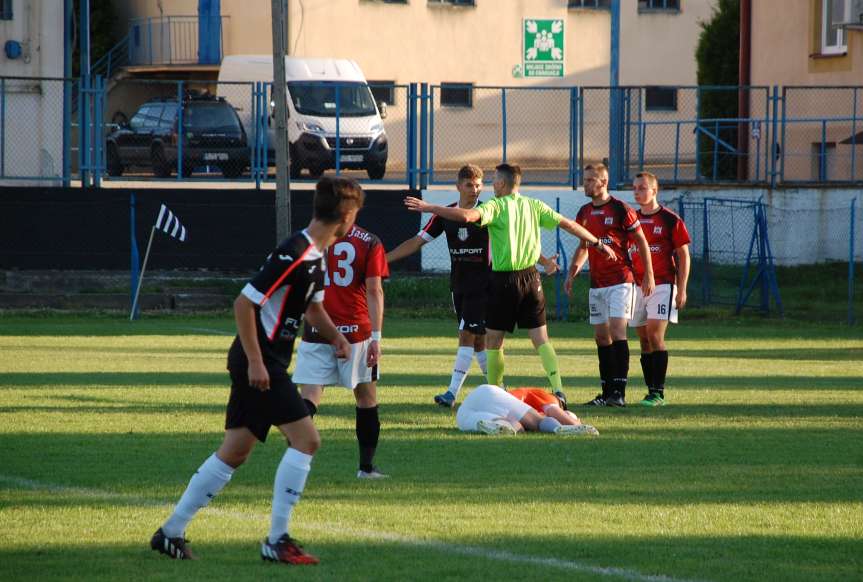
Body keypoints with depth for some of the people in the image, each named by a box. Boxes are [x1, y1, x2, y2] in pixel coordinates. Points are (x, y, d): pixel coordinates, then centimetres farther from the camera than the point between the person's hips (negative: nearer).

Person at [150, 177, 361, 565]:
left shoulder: (318, 256, 12)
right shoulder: (294, 253, -19)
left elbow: (312, 307, 28)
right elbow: (244, 303, -21)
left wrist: (335, 336, 9)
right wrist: (255, 361, -22)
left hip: (263, 363, 10)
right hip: (259, 362, -10)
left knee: (234, 452, 12)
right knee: (305, 439, -12)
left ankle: (171, 533, 16)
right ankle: (277, 541, -11)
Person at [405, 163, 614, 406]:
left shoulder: (496, 206, -9)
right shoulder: (534, 206, 6)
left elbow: (467, 215, -26)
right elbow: (568, 224, 10)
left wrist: (429, 208, -23)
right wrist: (597, 242, 22)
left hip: (504, 281, -4)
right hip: (531, 277, 4)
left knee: (493, 340, 8)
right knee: (541, 339, 5)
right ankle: (557, 388, -9)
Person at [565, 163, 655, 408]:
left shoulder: (620, 209, -8)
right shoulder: (584, 212, 11)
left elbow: (641, 241, -4)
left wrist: (648, 275, -6)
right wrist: (572, 273, 12)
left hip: (620, 280, -7)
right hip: (596, 283, 7)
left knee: (617, 330, -15)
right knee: (601, 336, 7)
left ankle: (619, 392, -17)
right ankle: (607, 392, 12)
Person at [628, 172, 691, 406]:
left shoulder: (671, 220, -3)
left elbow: (684, 256, -2)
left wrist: (682, 289, -7)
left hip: (663, 284, -5)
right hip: (637, 286, 5)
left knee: (655, 335, -15)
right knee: (644, 339, 5)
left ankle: (658, 392, -13)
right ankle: (651, 391, 11)